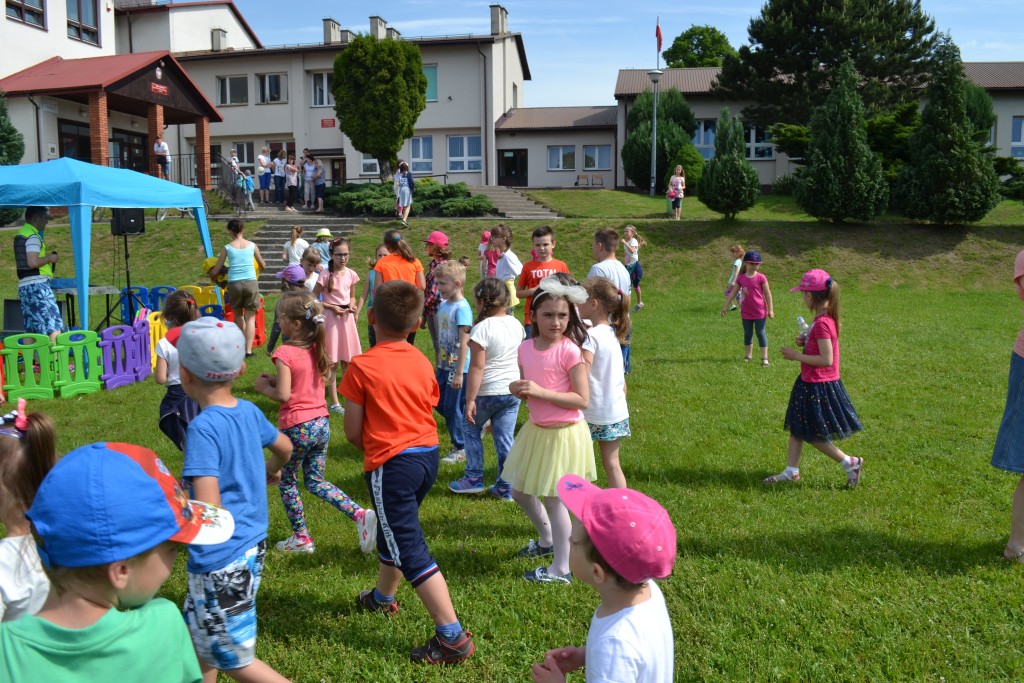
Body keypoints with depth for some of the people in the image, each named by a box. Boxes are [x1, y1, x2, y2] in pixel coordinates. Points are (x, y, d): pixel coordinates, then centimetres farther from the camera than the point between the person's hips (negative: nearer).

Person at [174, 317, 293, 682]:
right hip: (252, 545, 8)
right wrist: (270, 471, 43)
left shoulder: (203, 427, -23)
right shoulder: (249, 411, 0)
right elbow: (284, 447, 20)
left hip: (221, 560, -8)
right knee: (198, 637, 25)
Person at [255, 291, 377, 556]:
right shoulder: (317, 348, 5)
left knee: (286, 482, 15)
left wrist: (263, 387, -2)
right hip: (322, 423, 7)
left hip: (296, 427, -7)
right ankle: (360, 514, 1)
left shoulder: (285, 353, -17)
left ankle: (301, 538, 23)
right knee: (316, 481, 18)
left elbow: (283, 395, -20)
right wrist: (277, 380, 13)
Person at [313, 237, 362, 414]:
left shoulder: (351, 274, 2)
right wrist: (333, 307, -14)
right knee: (332, 363, 2)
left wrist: (352, 306, -4)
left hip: (347, 318, 5)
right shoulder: (326, 275, -11)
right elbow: (313, 299, -7)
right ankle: (334, 403, 10)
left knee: (348, 361, 11)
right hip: (331, 318, -4)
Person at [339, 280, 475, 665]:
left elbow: (353, 432, -8)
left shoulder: (362, 367, -12)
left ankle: (452, 637, -2)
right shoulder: (422, 363, 3)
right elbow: (426, 412, 6)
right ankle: (382, 597, 51)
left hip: (392, 464, -7)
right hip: (428, 454, 7)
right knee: (393, 531, 28)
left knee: (410, 550, -1)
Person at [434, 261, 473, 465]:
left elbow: (464, 342, -21)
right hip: (445, 365, 9)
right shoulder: (443, 305, 7)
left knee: (453, 408, 1)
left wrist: (459, 373, -22)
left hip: (458, 367, -9)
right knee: (440, 403, 15)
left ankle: (461, 449, 17)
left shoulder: (461, 308, -18)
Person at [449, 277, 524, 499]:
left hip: (488, 392, -5)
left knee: (470, 429, 18)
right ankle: (506, 488, 15)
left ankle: (473, 479, 21)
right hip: (512, 390, 5)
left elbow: (477, 368, -21)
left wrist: (470, 399, -17)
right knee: (505, 438, 10)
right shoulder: (516, 325, 3)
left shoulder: (481, 329, -18)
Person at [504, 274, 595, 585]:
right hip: (536, 430, 8)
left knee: (553, 499, 2)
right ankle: (547, 540, 44)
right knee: (519, 490, 19)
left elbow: (582, 399, -21)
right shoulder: (526, 348, 1)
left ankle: (560, 569, 18)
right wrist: (517, 389, -10)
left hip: (563, 433, -7)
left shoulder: (569, 351, -19)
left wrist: (541, 391, -25)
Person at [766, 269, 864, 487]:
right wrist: (806, 341, 2)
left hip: (818, 386, -10)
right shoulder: (826, 318, 6)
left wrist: (796, 356, -19)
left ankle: (850, 463, 15)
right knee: (796, 427, 16)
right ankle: (791, 471, 26)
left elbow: (826, 360, -27)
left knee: (814, 435, 3)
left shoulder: (821, 323, -25)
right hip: (810, 382, 10)